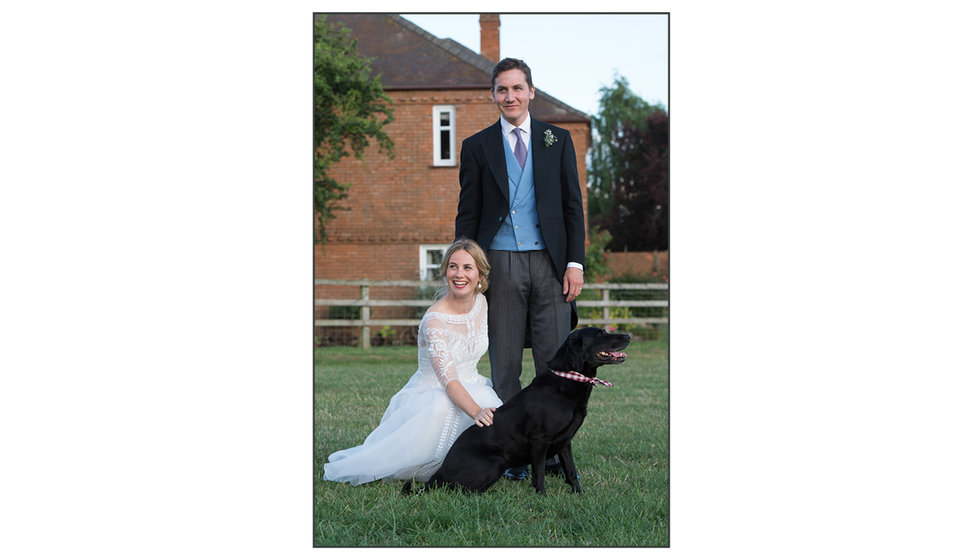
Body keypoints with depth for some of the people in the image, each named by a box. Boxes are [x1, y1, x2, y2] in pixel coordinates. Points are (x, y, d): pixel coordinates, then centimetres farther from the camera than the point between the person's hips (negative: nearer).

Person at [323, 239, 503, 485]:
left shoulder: (480, 302, 0)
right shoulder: (435, 320, -23)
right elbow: (448, 381, -33)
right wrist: (476, 411, -51)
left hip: (473, 392, 5)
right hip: (431, 397, -5)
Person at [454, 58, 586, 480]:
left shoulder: (558, 140, 10)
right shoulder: (476, 147, 8)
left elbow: (573, 205, 8)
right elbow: (468, 215, 8)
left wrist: (575, 263, -1)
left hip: (550, 263, 0)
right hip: (501, 264, 0)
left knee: (555, 361, -2)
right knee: (504, 363, 2)